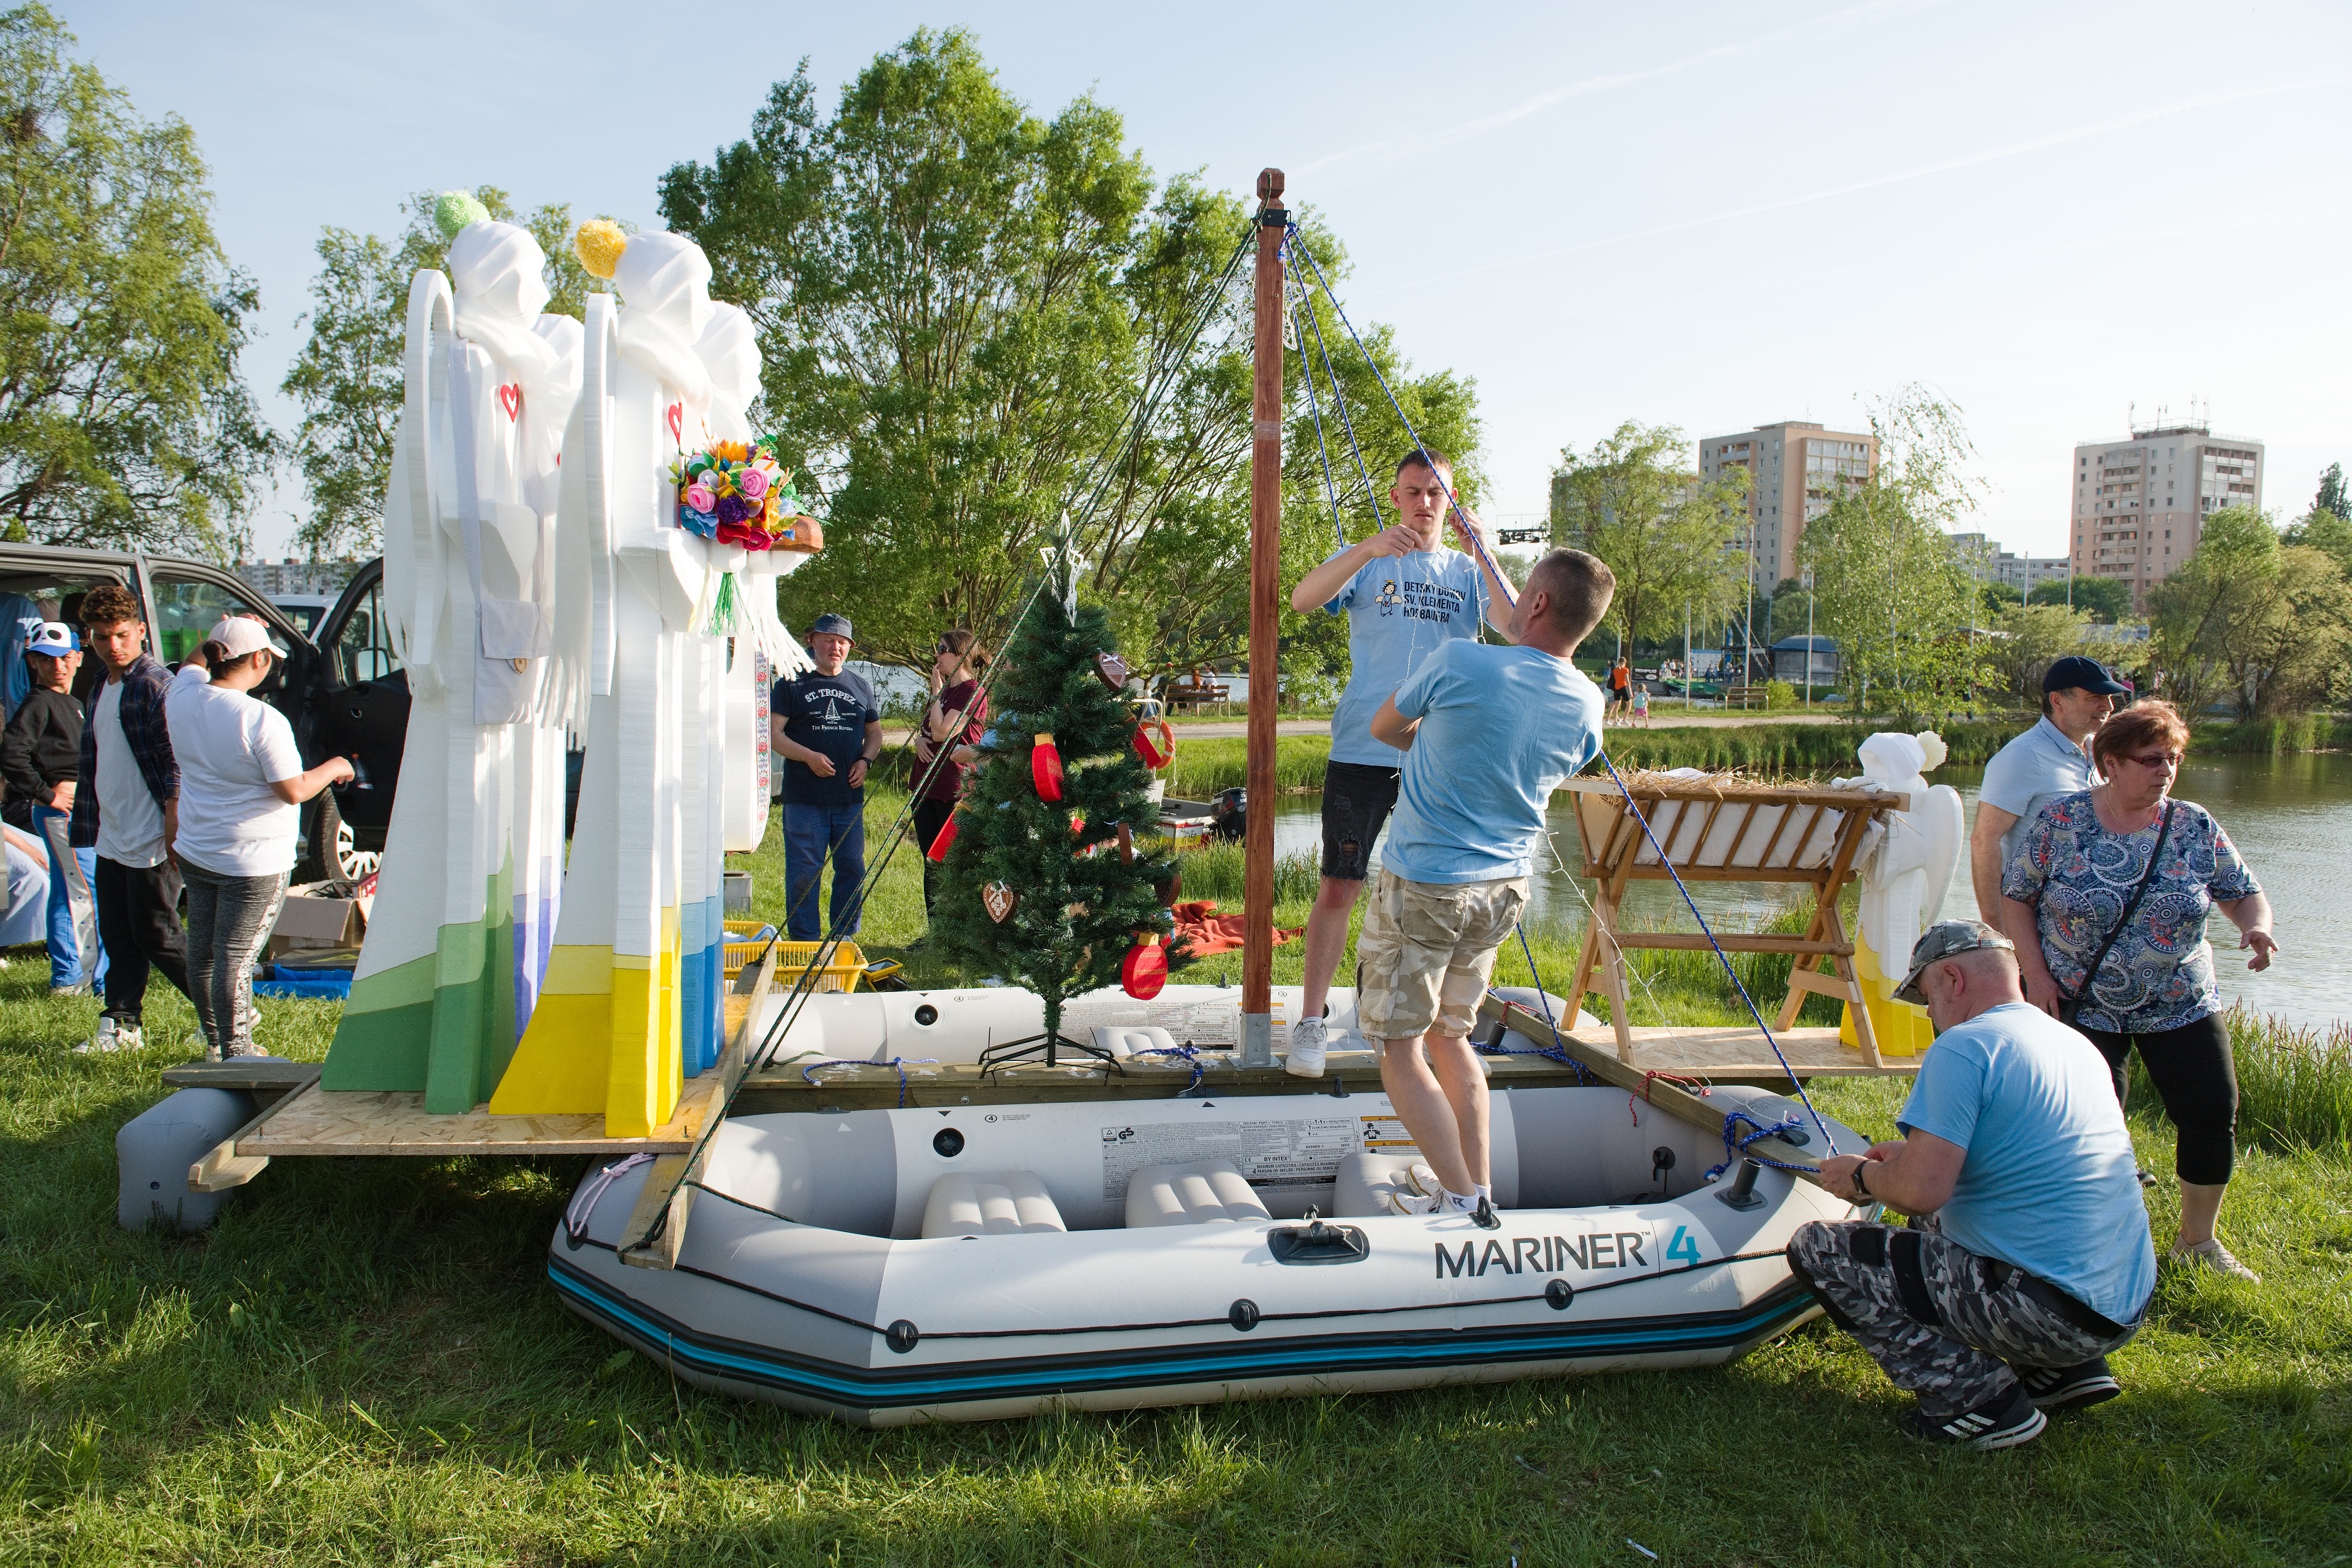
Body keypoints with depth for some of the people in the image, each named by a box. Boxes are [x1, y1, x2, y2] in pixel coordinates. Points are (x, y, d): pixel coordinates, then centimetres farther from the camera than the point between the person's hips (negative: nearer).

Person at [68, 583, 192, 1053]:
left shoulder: (156, 686, -13)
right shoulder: (101, 691, 14)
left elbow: (178, 766, -17)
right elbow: (95, 766, 21)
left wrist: (172, 831, -21)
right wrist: (89, 826, 19)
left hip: (150, 843, -8)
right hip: (112, 840, 8)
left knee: (157, 937, -3)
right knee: (118, 939, 12)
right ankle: (121, 1027, 21)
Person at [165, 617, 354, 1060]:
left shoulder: (183, 695, -2)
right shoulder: (262, 719, -22)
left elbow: (194, 663, 24)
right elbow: (294, 791, -18)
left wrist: (221, 638, 23)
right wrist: (333, 769, -3)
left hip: (194, 852, 8)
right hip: (253, 862, -7)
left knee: (202, 952, 18)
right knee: (235, 958, -2)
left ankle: (215, 1040, 33)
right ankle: (235, 1053, 6)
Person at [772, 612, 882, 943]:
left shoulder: (860, 687, 15)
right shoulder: (793, 684, 2)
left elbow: (875, 732, 22)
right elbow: (774, 733, -3)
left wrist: (865, 760, 2)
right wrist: (809, 756, -17)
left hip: (850, 796, 4)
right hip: (804, 798, -4)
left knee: (851, 868, 8)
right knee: (804, 871, -3)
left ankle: (845, 937, 19)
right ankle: (804, 941, 6)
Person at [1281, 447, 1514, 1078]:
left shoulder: (1466, 572, 12)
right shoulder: (1366, 560, 6)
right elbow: (1303, 599, -15)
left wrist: (1484, 553, -17)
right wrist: (1369, 549, -29)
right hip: (1362, 749, -2)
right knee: (1339, 887, -1)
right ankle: (1312, 1020, 10)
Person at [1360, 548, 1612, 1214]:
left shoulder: (1459, 664, -18)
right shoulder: (1586, 703, -2)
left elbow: (1384, 726, 1)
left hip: (1421, 887, -6)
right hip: (1504, 887, 6)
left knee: (1399, 1046, 5)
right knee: (1450, 1035, 21)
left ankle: (1461, 1200, 6)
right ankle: (1476, 1185, 26)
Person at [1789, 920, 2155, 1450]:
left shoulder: (1963, 1048, -15)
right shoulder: (2073, 1042, 13)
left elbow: (1920, 1190, -23)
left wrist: (1863, 1177, -2)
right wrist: (1915, 1151, 24)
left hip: (2052, 1310, -9)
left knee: (1816, 1248, -3)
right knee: (1936, 1220, 32)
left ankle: (1982, 1401, -7)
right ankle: (2068, 1369, 17)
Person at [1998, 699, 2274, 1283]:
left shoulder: (2195, 828, -2)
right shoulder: (2061, 821, -8)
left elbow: (2244, 891, 5)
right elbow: (2015, 895, -3)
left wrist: (2255, 926, -19)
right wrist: (2035, 973, -12)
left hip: (2181, 1007, 3)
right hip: (2083, 1008, -3)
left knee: (2214, 1118, 2)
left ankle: (2198, 1240, 23)